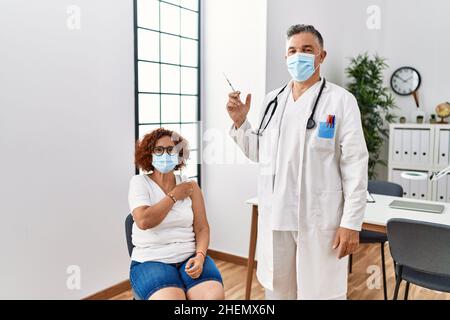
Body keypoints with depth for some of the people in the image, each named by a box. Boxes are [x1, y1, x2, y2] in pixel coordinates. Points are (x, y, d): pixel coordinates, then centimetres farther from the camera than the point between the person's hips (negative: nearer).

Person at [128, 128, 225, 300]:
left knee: (214, 295, -24)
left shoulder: (189, 185, 8)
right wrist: (174, 196, -7)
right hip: (151, 260, -2)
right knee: (171, 297, -31)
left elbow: (202, 228, 6)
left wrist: (200, 256, -12)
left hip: (190, 256, 2)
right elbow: (143, 221, -17)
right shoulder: (139, 182, 0)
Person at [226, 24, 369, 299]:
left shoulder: (341, 100, -6)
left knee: (321, 291, 6)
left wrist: (351, 223, -12)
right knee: (276, 288, 17)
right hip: (275, 215, 5)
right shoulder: (273, 100, 9)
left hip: (320, 218, -4)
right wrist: (240, 122, 1)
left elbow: (355, 165, -9)